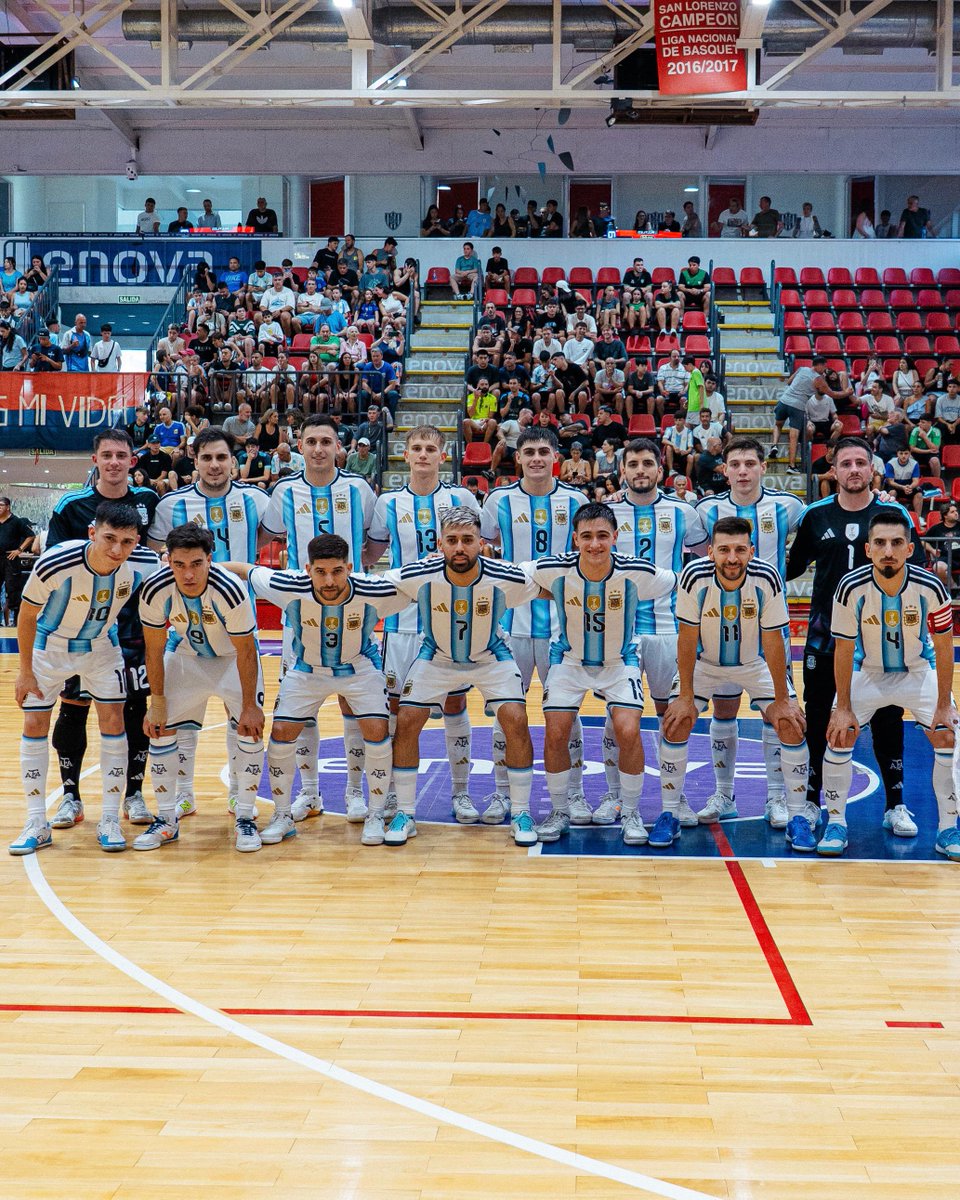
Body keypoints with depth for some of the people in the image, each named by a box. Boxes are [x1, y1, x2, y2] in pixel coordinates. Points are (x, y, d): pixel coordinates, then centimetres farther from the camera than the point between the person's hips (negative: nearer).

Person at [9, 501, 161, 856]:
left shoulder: (145, 565, -28)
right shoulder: (54, 564, -35)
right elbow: (27, 615, -17)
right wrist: (25, 671, -11)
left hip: (102, 646, 2)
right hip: (49, 645, -1)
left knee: (113, 720, -6)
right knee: (34, 724, -2)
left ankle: (110, 820, 5)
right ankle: (37, 824, 9)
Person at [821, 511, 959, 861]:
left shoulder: (930, 588, -25)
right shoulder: (852, 587, -25)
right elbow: (844, 649, -14)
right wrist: (843, 707, -13)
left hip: (919, 671, 0)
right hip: (867, 672, 0)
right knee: (839, 736, -11)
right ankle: (836, 823, 6)